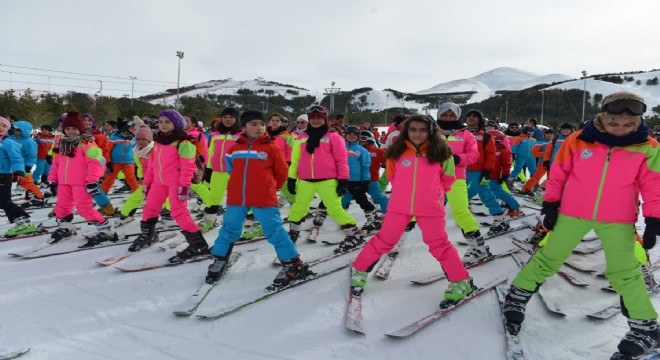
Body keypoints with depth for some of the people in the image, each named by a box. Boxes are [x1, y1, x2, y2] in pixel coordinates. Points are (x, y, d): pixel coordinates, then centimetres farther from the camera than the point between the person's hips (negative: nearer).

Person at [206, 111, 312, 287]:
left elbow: (282, 172, 4)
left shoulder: (272, 148, -5)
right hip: (236, 198, 4)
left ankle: (293, 265, 8)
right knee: (229, 230, 14)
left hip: (264, 198, -3)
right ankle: (219, 261, 33)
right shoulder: (235, 147, 4)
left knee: (275, 231, -2)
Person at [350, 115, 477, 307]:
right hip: (399, 206, 1)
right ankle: (360, 270, 24)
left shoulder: (440, 153, -4)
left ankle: (461, 282, 18)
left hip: (430, 207, -1)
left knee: (439, 244, 4)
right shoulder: (397, 152, -2)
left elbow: (448, 178, 10)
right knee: (384, 240, 7)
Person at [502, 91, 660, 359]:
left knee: (624, 273, 3)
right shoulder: (578, 140, -8)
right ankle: (518, 296, 24)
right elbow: (558, 173, 1)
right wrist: (550, 204, 2)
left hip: (618, 220, 0)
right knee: (549, 258, 7)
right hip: (573, 213, 0)